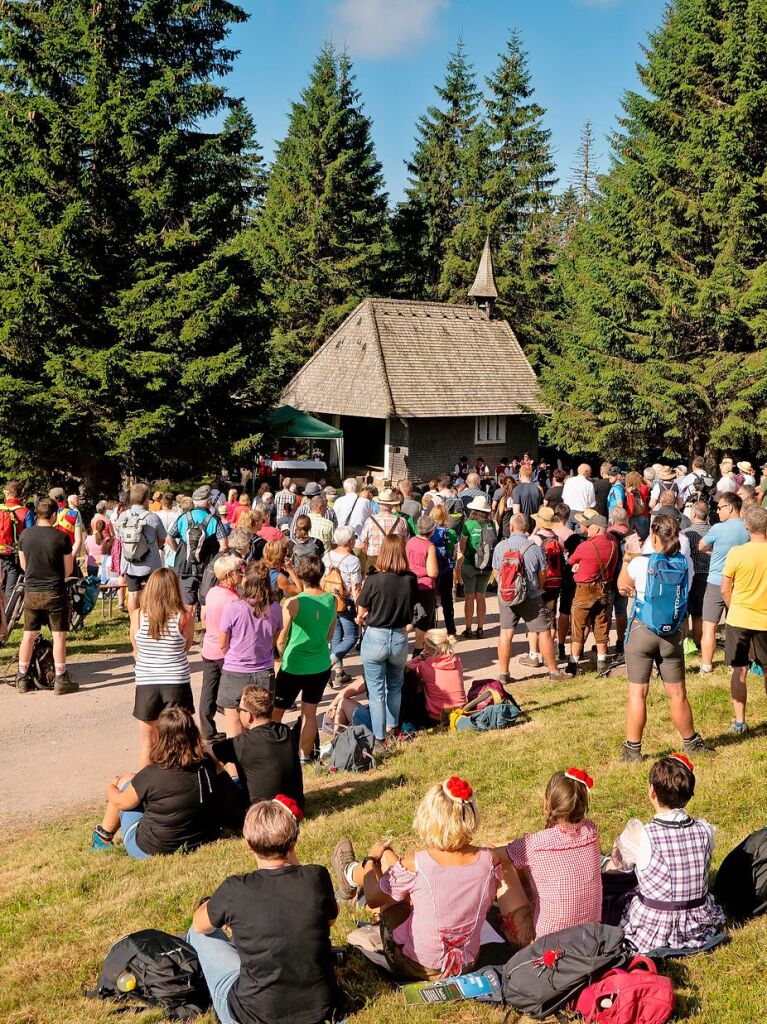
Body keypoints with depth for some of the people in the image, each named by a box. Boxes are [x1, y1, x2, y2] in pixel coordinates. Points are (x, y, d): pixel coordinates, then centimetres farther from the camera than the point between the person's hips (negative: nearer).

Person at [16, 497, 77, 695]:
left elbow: (23, 564, 9)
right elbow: (68, 569, -5)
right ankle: (61, 679, 5)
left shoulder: (25, 534, -2)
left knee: (29, 634, 13)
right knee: (59, 635, 3)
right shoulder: (61, 537, -12)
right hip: (55, 593, -4)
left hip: (31, 591, 4)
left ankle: (22, 679, 19)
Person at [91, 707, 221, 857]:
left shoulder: (151, 775, -25)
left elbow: (121, 802, -6)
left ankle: (103, 838, 32)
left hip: (148, 852, -4)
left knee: (124, 781, 13)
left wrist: (110, 787, 19)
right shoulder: (208, 765, -13)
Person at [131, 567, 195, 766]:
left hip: (146, 683, 1)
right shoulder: (185, 618, -10)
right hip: (177, 683, -1)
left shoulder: (137, 616, -7)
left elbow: (135, 648, 5)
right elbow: (186, 647, 4)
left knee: (147, 742, 14)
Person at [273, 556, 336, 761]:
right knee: (309, 713, 16)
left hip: (294, 667, -4)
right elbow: (330, 635, 6)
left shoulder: (293, 603, -20)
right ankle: (304, 755, 24)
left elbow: (281, 640, -9)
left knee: (276, 712, 12)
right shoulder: (331, 600, -7)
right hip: (321, 666, 4)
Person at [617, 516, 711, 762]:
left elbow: (622, 587, 3)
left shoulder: (640, 564, -13)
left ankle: (633, 749, 9)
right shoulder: (686, 565, -3)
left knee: (637, 693, 5)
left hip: (642, 632, -3)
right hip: (673, 634, 3)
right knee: (677, 693, 15)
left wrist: (627, 559, 16)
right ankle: (691, 742, 29)